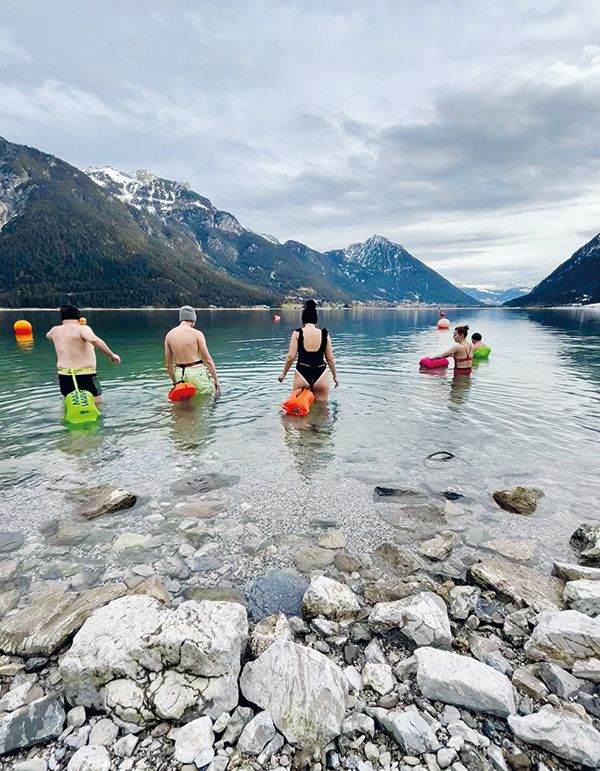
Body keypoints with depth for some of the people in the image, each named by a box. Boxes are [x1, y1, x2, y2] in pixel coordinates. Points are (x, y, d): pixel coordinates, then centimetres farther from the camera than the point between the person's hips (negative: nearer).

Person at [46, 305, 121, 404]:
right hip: (85, 375, -6)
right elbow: (94, 340, -32)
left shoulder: (55, 330, 8)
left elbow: (48, 336, 34)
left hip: (64, 375, 6)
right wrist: (111, 355, -28)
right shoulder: (82, 329, -10)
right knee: (98, 405, 1)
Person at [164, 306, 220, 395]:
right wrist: (216, 380, -1)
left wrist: (175, 382, 20)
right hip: (197, 371, -4)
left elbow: (168, 364, 9)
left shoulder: (169, 335, 5)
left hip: (180, 374, 5)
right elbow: (208, 360, -9)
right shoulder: (197, 333, -7)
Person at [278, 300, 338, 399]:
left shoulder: (297, 333, -3)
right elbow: (330, 358, 5)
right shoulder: (324, 334, 1)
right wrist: (335, 376, 17)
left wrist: (283, 373, 8)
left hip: (302, 375, -1)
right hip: (320, 375, 1)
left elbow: (291, 356, -6)